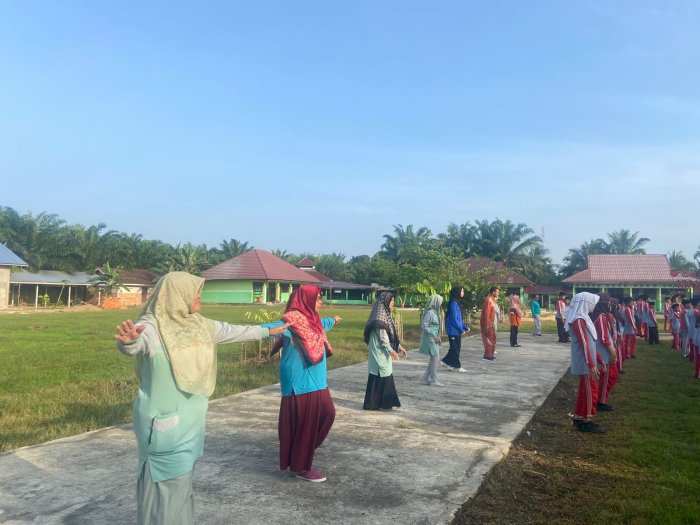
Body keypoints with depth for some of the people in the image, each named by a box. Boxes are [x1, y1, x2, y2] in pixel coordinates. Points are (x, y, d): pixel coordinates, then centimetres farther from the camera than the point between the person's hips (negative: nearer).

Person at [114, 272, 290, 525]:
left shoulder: (199, 324, 5)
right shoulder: (152, 325, -18)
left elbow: (232, 331, 19)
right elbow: (133, 346, -38)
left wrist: (267, 331, 30)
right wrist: (129, 340, -63)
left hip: (190, 419, 8)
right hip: (165, 421, -7)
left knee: (181, 478, 19)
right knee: (165, 482, 1)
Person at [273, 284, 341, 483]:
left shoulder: (311, 318, 11)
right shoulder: (294, 318, -18)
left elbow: (321, 325, 35)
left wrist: (333, 321, 55)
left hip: (314, 378, 10)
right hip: (300, 380, -10)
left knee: (326, 413, 16)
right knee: (302, 422, -1)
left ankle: (303, 452, 32)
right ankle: (300, 466, 15)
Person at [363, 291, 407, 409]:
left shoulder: (386, 315, 12)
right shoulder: (380, 318, -18)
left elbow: (391, 335, 18)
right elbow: (382, 337, -20)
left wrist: (399, 347, 17)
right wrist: (391, 350, -18)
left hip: (384, 352, 10)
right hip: (380, 352, -10)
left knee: (385, 376, 13)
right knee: (379, 377, -4)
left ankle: (385, 403, 20)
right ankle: (372, 403, 4)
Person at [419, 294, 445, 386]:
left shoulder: (434, 312, 10)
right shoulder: (430, 313, -18)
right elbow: (424, 326, -21)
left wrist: (437, 337, 17)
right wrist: (434, 335, -22)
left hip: (433, 338, 10)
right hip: (430, 338, -10)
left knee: (434, 358, 13)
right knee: (435, 357, -6)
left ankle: (426, 379, 19)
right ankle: (434, 381, 1)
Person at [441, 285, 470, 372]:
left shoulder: (456, 303, 12)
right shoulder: (453, 304, -18)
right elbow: (454, 319, -20)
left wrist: (465, 326, 13)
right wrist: (461, 330, -15)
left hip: (456, 331, 9)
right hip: (454, 330, -9)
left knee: (455, 348, 14)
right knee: (456, 348, 1)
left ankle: (446, 362, 22)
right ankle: (457, 366, 10)